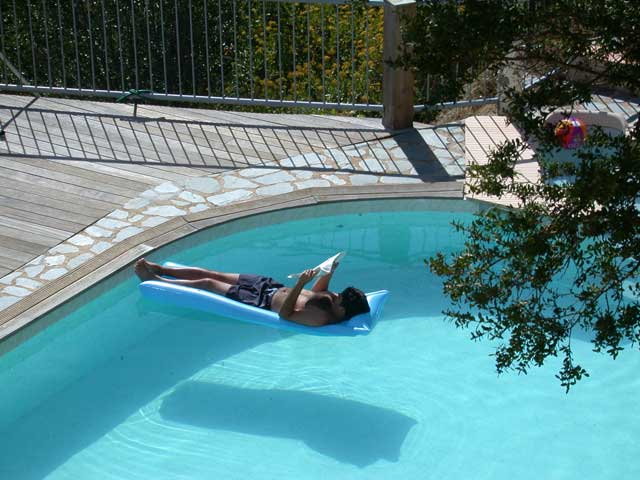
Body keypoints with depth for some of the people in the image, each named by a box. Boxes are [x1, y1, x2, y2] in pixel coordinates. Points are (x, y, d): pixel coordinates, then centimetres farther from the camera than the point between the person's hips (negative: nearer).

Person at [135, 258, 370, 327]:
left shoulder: (321, 318, -32)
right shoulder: (332, 301, -7)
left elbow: (284, 313, -31)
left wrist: (300, 284, -39)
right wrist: (330, 273, -3)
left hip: (264, 301, -8)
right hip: (271, 284, 8)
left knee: (207, 283, 2)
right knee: (211, 274, 12)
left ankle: (153, 279, 20)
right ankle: (159, 269, 28)